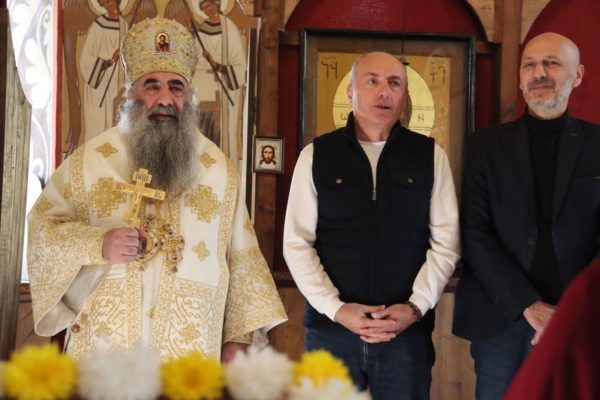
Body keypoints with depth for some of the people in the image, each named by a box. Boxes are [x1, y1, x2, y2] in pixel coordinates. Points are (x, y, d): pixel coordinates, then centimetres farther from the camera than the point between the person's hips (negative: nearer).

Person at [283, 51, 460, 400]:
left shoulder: (430, 156, 5)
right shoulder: (317, 156, 4)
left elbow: (445, 242, 3)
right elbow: (297, 243, 1)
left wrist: (416, 307, -9)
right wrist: (336, 308, -10)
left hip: (407, 330, 0)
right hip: (331, 327, 0)